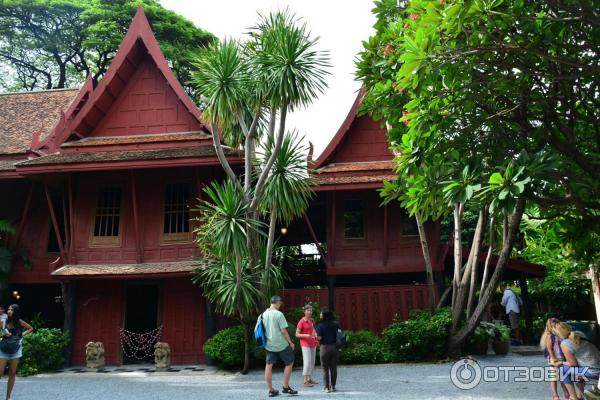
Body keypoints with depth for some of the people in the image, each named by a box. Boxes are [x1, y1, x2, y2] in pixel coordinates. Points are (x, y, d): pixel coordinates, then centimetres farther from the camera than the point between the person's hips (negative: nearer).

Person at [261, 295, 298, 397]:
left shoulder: (264, 314, 4)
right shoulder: (279, 314, -14)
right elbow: (284, 331, -15)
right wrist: (291, 343, -4)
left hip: (269, 344, 6)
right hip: (281, 344, -5)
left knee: (269, 366, 9)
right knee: (289, 363, 12)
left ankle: (271, 390, 13)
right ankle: (286, 387, 14)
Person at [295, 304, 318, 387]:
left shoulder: (312, 320, 9)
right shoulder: (301, 322, -11)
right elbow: (297, 334, -9)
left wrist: (315, 334, 0)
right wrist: (305, 335, -24)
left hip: (313, 344, 7)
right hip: (305, 344, -7)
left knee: (312, 361, 9)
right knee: (307, 361, -12)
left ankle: (310, 379, 18)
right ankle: (305, 381, -9)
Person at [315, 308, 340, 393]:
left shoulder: (321, 325, -13)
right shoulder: (336, 324, 0)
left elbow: (319, 337, -17)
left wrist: (315, 335, 2)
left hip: (325, 347, -4)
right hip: (334, 347, 4)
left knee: (325, 369, 6)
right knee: (333, 368, 13)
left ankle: (327, 387, 6)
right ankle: (333, 386, 18)